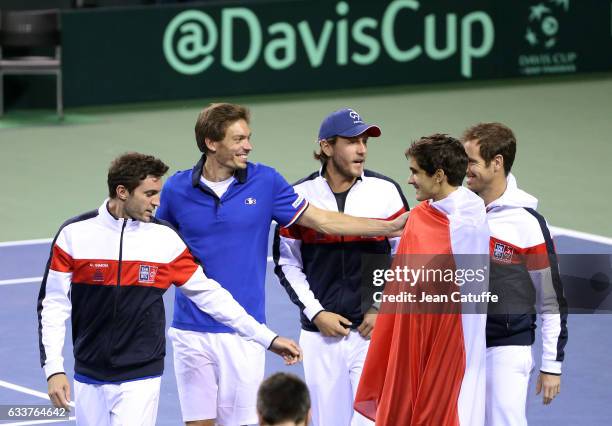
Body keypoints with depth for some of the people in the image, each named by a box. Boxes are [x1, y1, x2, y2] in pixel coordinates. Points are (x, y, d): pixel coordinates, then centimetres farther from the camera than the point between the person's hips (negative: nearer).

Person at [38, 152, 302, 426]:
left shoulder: (166, 239, -2)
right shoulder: (74, 234, -5)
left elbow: (209, 294, 5)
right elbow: (53, 304, -2)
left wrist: (268, 338, 4)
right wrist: (53, 370, -9)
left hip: (140, 378, -1)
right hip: (88, 379, 1)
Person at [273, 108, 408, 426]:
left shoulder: (385, 191, 0)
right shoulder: (300, 195, 2)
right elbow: (286, 262, 8)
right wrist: (315, 313, -1)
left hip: (374, 330, -1)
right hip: (320, 333, 1)